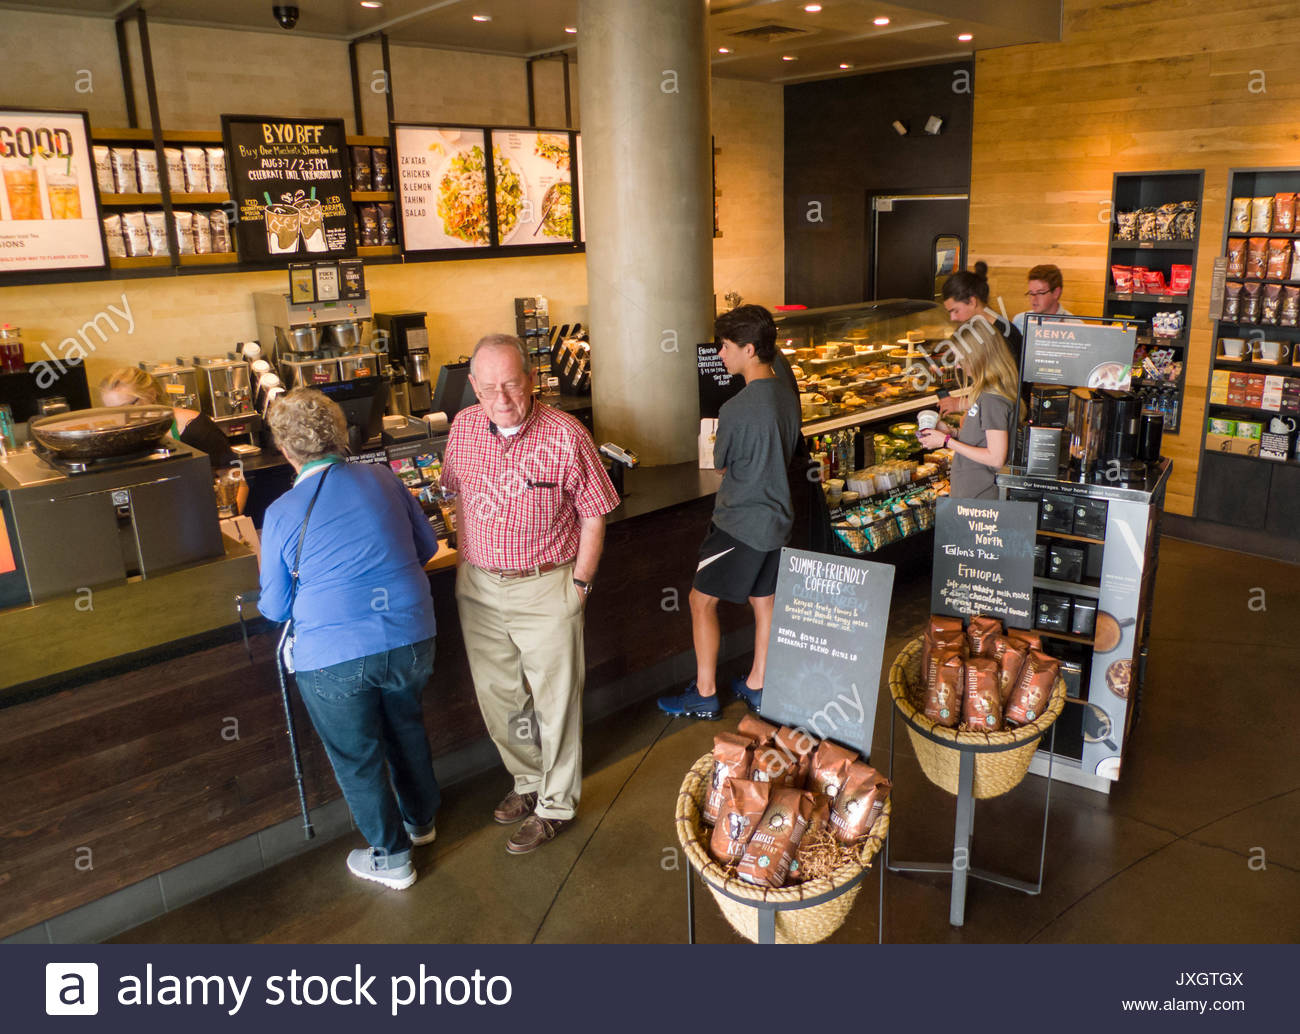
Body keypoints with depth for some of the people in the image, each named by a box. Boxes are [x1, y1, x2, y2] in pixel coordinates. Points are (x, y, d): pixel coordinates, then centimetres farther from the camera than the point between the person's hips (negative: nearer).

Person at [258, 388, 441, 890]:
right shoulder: (383, 478, -1)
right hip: (410, 639, 4)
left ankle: (391, 858, 33)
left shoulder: (281, 513, -9)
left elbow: (275, 607, 1)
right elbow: (427, 546, 12)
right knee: (407, 727, 28)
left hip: (333, 656, -3)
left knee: (356, 758, 17)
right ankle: (420, 819, 48)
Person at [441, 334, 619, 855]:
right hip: (478, 586, 5)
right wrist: (464, 560, 10)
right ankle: (528, 780, 41)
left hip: (544, 588, -5)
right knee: (497, 696, 17)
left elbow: (593, 516, -8)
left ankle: (555, 804, 28)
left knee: (554, 700, 7)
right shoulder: (463, 428, -1)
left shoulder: (565, 436, -16)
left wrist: (579, 585, -9)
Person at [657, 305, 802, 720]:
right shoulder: (787, 395, 2)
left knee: (701, 601, 6)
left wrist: (716, 441, 12)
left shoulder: (736, 410, -23)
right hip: (777, 517, 8)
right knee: (764, 601, 17)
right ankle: (757, 686, 31)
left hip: (740, 522, -8)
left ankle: (704, 695, 15)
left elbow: (720, 464, -8)